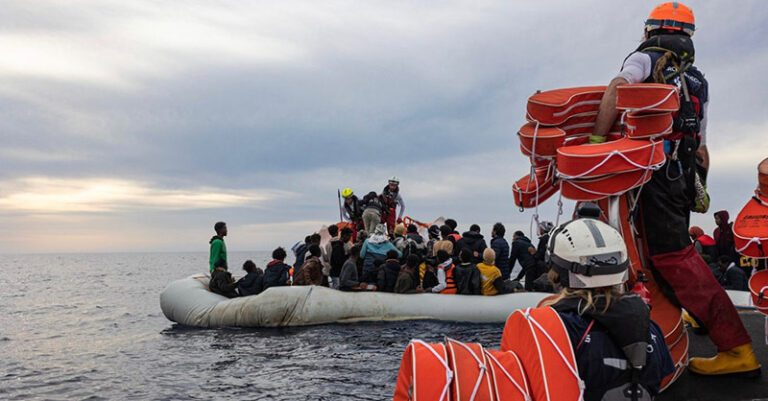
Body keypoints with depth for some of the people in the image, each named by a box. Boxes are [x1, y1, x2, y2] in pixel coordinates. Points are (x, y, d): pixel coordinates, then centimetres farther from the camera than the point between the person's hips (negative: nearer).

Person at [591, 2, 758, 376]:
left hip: (657, 172, -8)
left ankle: (736, 348, -12)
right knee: (672, 251, 20)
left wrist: (595, 143, -23)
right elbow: (701, 145, 22)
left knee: (672, 256, -11)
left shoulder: (645, 58, 2)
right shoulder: (697, 82, 23)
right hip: (684, 177, 8)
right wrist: (700, 186, 25)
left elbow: (617, 89, -20)